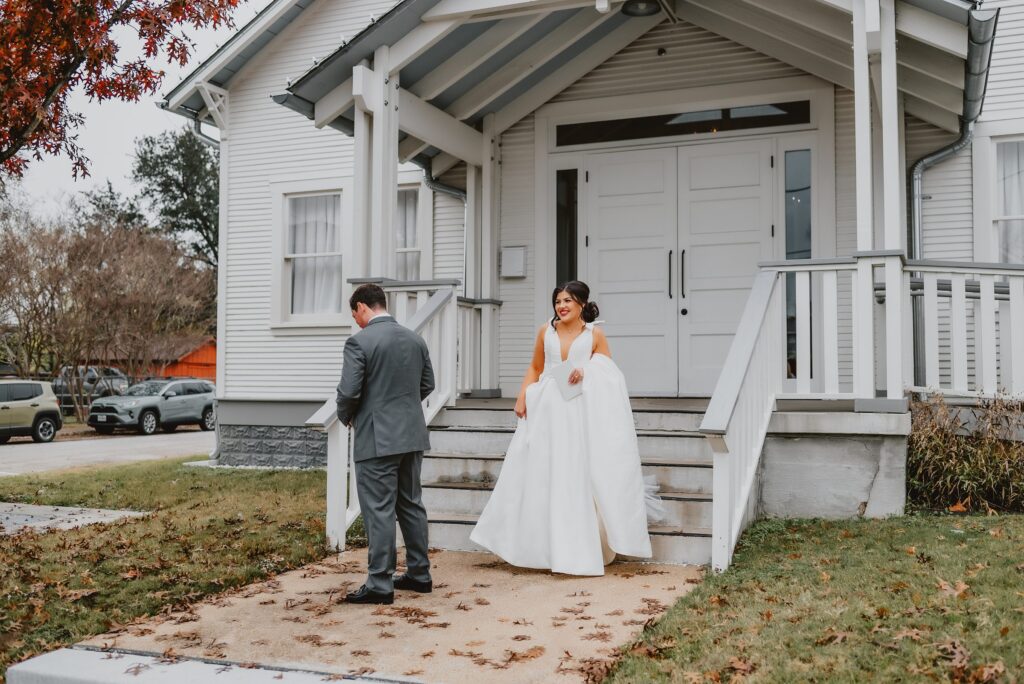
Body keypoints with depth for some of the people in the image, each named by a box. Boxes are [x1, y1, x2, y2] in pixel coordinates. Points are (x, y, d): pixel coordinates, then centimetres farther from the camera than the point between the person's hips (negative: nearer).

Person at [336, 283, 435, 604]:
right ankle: (419, 574, 24)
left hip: (376, 439, -7)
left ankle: (379, 584, 4)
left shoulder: (359, 341, -12)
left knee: (379, 511, -1)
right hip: (412, 435, 7)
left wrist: (346, 417, 4)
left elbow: (348, 391, -16)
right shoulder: (415, 339, 8)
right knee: (411, 504, 16)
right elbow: (427, 384, 14)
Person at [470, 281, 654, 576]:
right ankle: (546, 544, 16)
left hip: (580, 412, -2)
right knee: (543, 476, 4)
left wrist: (586, 372, -15)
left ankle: (579, 549, 9)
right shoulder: (546, 331, 7)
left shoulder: (595, 335, 1)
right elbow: (535, 368, 14)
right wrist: (522, 396, 1)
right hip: (548, 408, 2)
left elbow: (609, 376, 4)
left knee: (577, 477, -1)